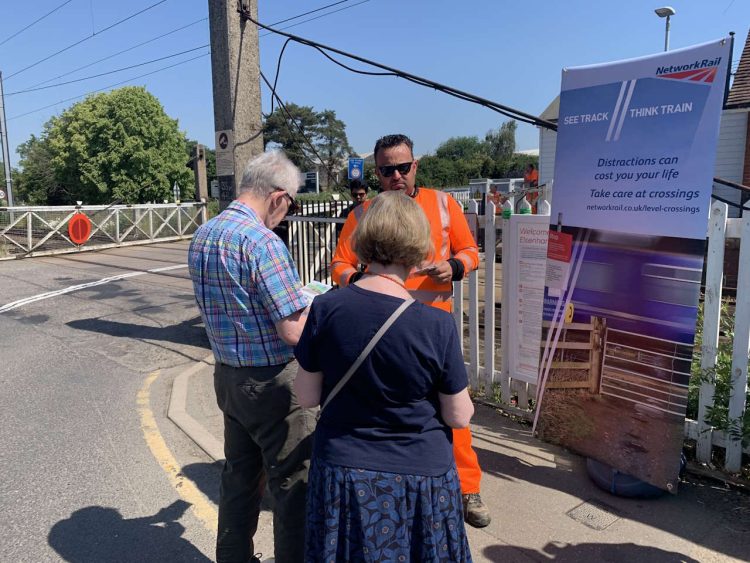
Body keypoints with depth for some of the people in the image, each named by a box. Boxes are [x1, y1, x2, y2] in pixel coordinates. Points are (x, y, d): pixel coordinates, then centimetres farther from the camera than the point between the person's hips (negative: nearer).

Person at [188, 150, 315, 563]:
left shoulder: (202, 236, 6)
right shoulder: (262, 242, -22)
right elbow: (295, 333, -22)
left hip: (227, 374, 9)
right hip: (271, 382, -8)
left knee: (240, 476, 22)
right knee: (293, 483, 7)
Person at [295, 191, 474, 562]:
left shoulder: (325, 309, -15)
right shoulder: (438, 325, -20)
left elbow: (307, 397, -5)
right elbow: (459, 417, -9)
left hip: (342, 475, 2)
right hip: (419, 477, -1)